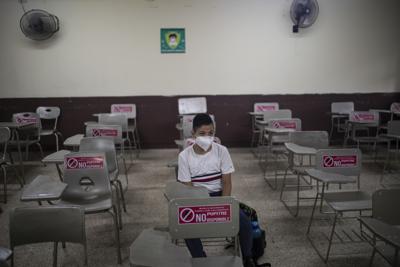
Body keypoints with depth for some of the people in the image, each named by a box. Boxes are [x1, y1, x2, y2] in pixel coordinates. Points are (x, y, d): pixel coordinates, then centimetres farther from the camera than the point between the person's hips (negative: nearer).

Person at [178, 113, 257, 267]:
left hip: (219, 195, 1)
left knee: (245, 223, -19)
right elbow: (188, 188, -9)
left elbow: (227, 182, -5)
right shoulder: (184, 156, -11)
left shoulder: (221, 151, -8)